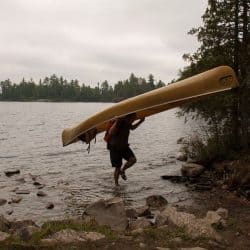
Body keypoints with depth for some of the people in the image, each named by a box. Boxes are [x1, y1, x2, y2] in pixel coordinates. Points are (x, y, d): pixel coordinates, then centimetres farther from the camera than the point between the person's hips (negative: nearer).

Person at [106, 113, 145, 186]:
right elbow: (110, 133, -42)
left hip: (124, 146, 6)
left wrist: (140, 121, 9)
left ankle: (122, 170, 13)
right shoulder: (119, 122, -28)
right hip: (114, 148, -6)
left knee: (133, 159, -12)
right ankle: (116, 183, 20)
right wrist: (116, 123, -52)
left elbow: (132, 127, 20)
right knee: (117, 167, -1)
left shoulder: (127, 123, -5)